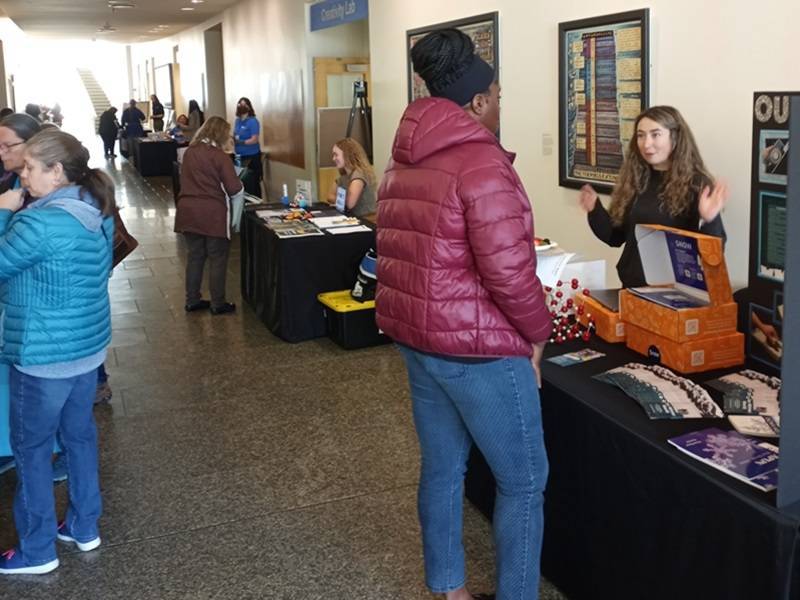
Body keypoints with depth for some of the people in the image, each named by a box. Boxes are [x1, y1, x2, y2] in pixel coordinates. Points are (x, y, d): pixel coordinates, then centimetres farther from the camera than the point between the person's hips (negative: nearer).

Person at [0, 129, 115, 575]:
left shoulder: (41, 222, -24)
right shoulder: (96, 212, 3)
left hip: (44, 355, -8)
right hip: (88, 345, 8)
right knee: (80, 434, 19)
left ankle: (37, 551, 20)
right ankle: (85, 528, 33)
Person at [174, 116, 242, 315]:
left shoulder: (190, 152, 8)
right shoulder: (220, 156, -12)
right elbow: (233, 189, -13)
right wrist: (239, 183, 7)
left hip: (188, 211, 6)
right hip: (212, 213, -6)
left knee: (194, 256, 15)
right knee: (217, 259, 5)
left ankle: (192, 300, 21)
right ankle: (217, 304, 10)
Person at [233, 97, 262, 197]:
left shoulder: (253, 121, -10)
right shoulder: (237, 121, 11)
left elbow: (254, 140, -17)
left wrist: (240, 142, -26)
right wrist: (232, 138, -2)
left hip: (252, 156, -7)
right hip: (240, 156, 7)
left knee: (252, 184, -7)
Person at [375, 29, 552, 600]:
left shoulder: (404, 161, 10)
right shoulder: (482, 162, -18)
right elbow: (508, 270, -23)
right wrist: (538, 329, -8)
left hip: (415, 336, 9)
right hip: (478, 346, -9)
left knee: (442, 468, 19)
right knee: (523, 482, 7)